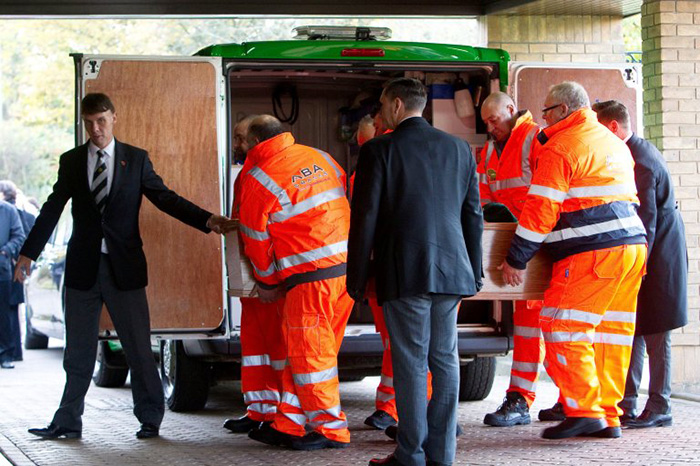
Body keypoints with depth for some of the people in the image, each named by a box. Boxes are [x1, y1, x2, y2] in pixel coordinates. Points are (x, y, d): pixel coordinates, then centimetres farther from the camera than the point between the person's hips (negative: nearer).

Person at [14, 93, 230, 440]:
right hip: (82, 268, 1)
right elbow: (52, 209, 8)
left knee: (138, 346, 0)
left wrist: (207, 220, -11)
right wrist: (28, 253, 3)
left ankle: (150, 418, 11)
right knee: (78, 351, 7)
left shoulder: (136, 159, 4)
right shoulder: (71, 161, 8)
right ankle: (68, 422, 14)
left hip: (124, 267, -1)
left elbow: (165, 198, 2)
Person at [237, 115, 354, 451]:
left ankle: (330, 429, 8)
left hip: (310, 275, -7)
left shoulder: (257, 179, -5)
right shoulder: (320, 157, 12)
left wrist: (267, 284, 17)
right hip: (348, 267, 7)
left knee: (308, 352, 4)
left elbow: (256, 239, 2)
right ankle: (288, 426, 18)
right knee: (305, 350, 14)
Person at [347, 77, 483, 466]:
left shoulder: (379, 151, -5)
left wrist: (357, 278, 1)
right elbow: (473, 215, 13)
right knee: (445, 360, 9)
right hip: (451, 271, 5)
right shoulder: (458, 148, 10)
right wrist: (473, 274, 19)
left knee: (411, 363, -1)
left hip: (404, 273, -4)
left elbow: (365, 219, -6)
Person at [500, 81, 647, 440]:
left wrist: (515, 259, -6)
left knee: (564, 330, -5)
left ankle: (584, 412, -11)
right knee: (612, 332, 10)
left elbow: (541, 209, -11)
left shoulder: (559, 148, -6)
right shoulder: (615, 144, 20)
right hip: (633, 245, 9)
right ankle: (608, 418, 11)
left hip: (592, 252, -9)